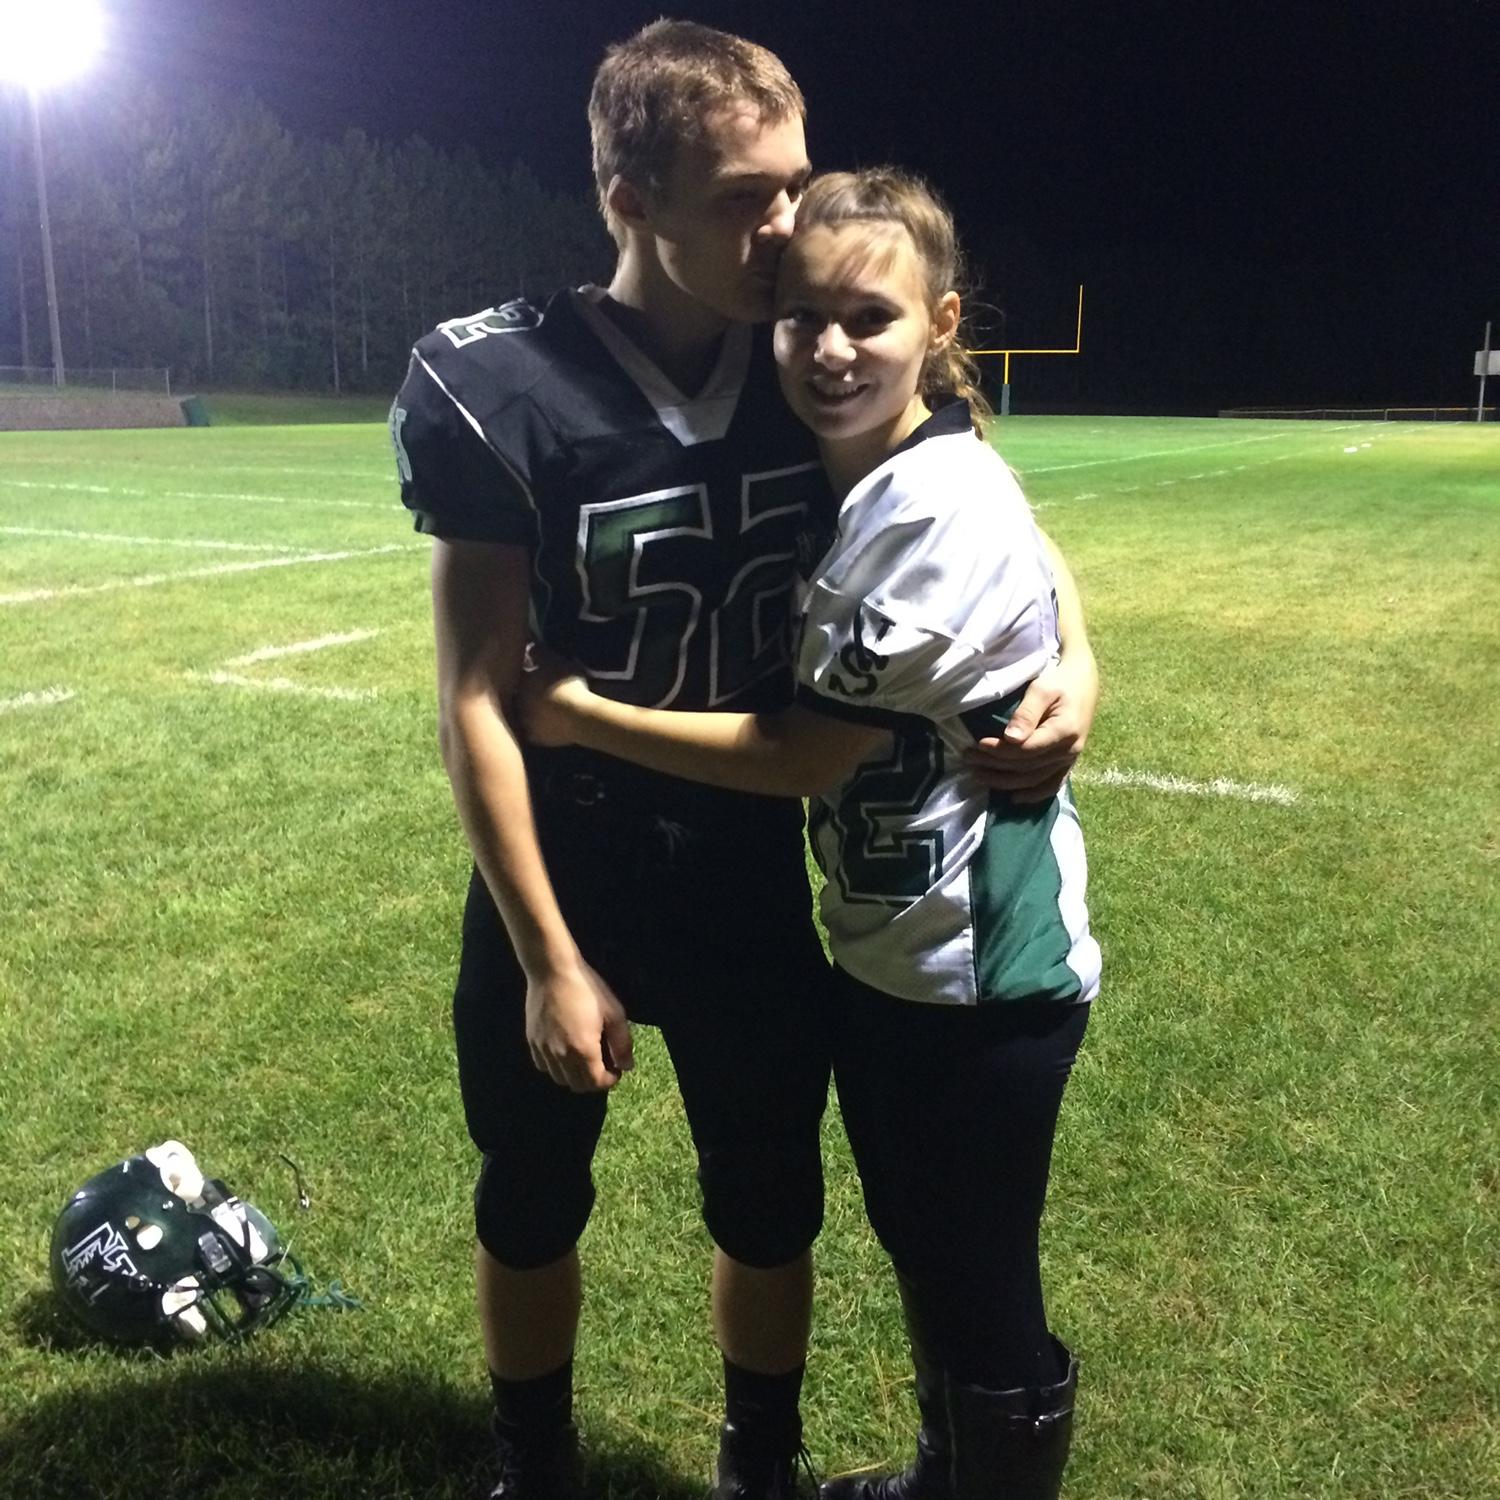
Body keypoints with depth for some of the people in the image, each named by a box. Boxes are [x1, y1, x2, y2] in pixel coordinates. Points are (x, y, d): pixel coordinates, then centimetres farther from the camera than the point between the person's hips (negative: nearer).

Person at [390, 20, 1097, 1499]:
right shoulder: (501, 393, -20)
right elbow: (476, 700, -17)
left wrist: (1071, 656, -17)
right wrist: (551, 958, -15)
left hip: (754, 881, 2)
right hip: (562, 879, -1)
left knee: (769, 1211, 18)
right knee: (530, 1208, 20)